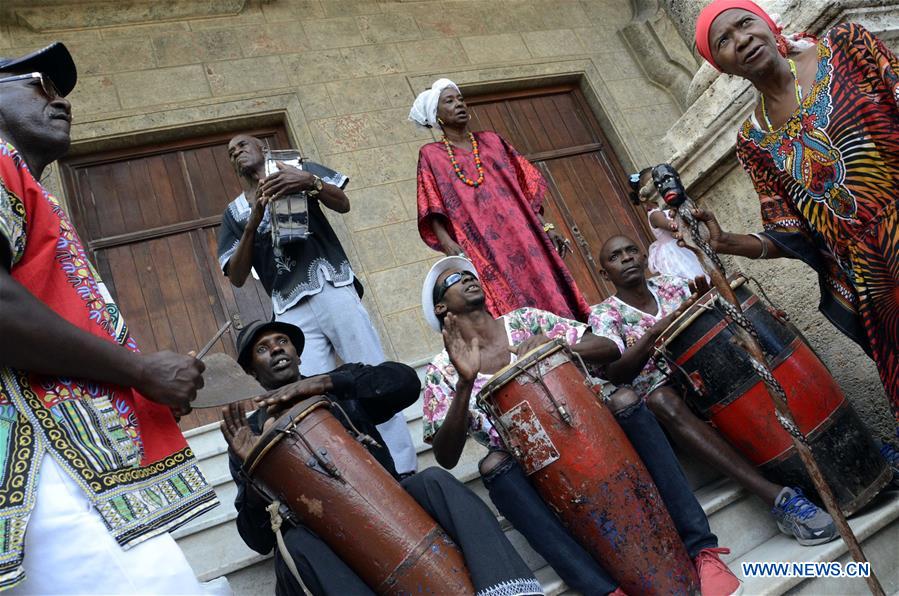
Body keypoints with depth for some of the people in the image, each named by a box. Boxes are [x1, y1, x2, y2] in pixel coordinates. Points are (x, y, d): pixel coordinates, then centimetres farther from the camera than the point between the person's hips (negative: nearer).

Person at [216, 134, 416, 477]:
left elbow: (343, 204, 2)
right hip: (291, 310, 2)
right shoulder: (234, 213, 21)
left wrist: (310, 182, -18)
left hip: (332, 287, -1)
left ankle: (404, 469, -8)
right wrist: (253, 222, -4)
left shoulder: (298, 171, 18)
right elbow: (236, 277, 9)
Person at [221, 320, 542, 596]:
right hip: (325, 540, -1)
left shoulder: (342, 385, 14)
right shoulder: (249, 434, 10)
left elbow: (405, 382, -9)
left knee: (434, 480, -27)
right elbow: (260, 539, 2)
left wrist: (324, 382, -17)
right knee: (295, 545, -33)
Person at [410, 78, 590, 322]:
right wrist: (446, 242, -19)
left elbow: (524, 189, 16)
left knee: (550, 302, -7)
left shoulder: (491, 141, 19)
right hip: (480, 249, -3)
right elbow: (433, 211, -1)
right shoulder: (431, 155, 10)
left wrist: (546, 227, 5)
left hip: (522, 236, 3)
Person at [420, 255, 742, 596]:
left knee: (624, 399, -24)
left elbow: (610, 349, 0)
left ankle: (702, 550, -23)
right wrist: (465, 383, -26)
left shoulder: (525, 320, 5)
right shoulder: (441, 371, -1)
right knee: (493, 464, -32)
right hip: (528, 473, -1)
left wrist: (556, 345, -20)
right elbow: (446, 457, -13)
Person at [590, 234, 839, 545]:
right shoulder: (604, 315, -2)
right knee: (662, 401, -38)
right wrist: (653, 333, -27)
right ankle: (777, 496, -45)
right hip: (660, 390, -4)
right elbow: (614, 374, -16)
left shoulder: (670, 284, 10)